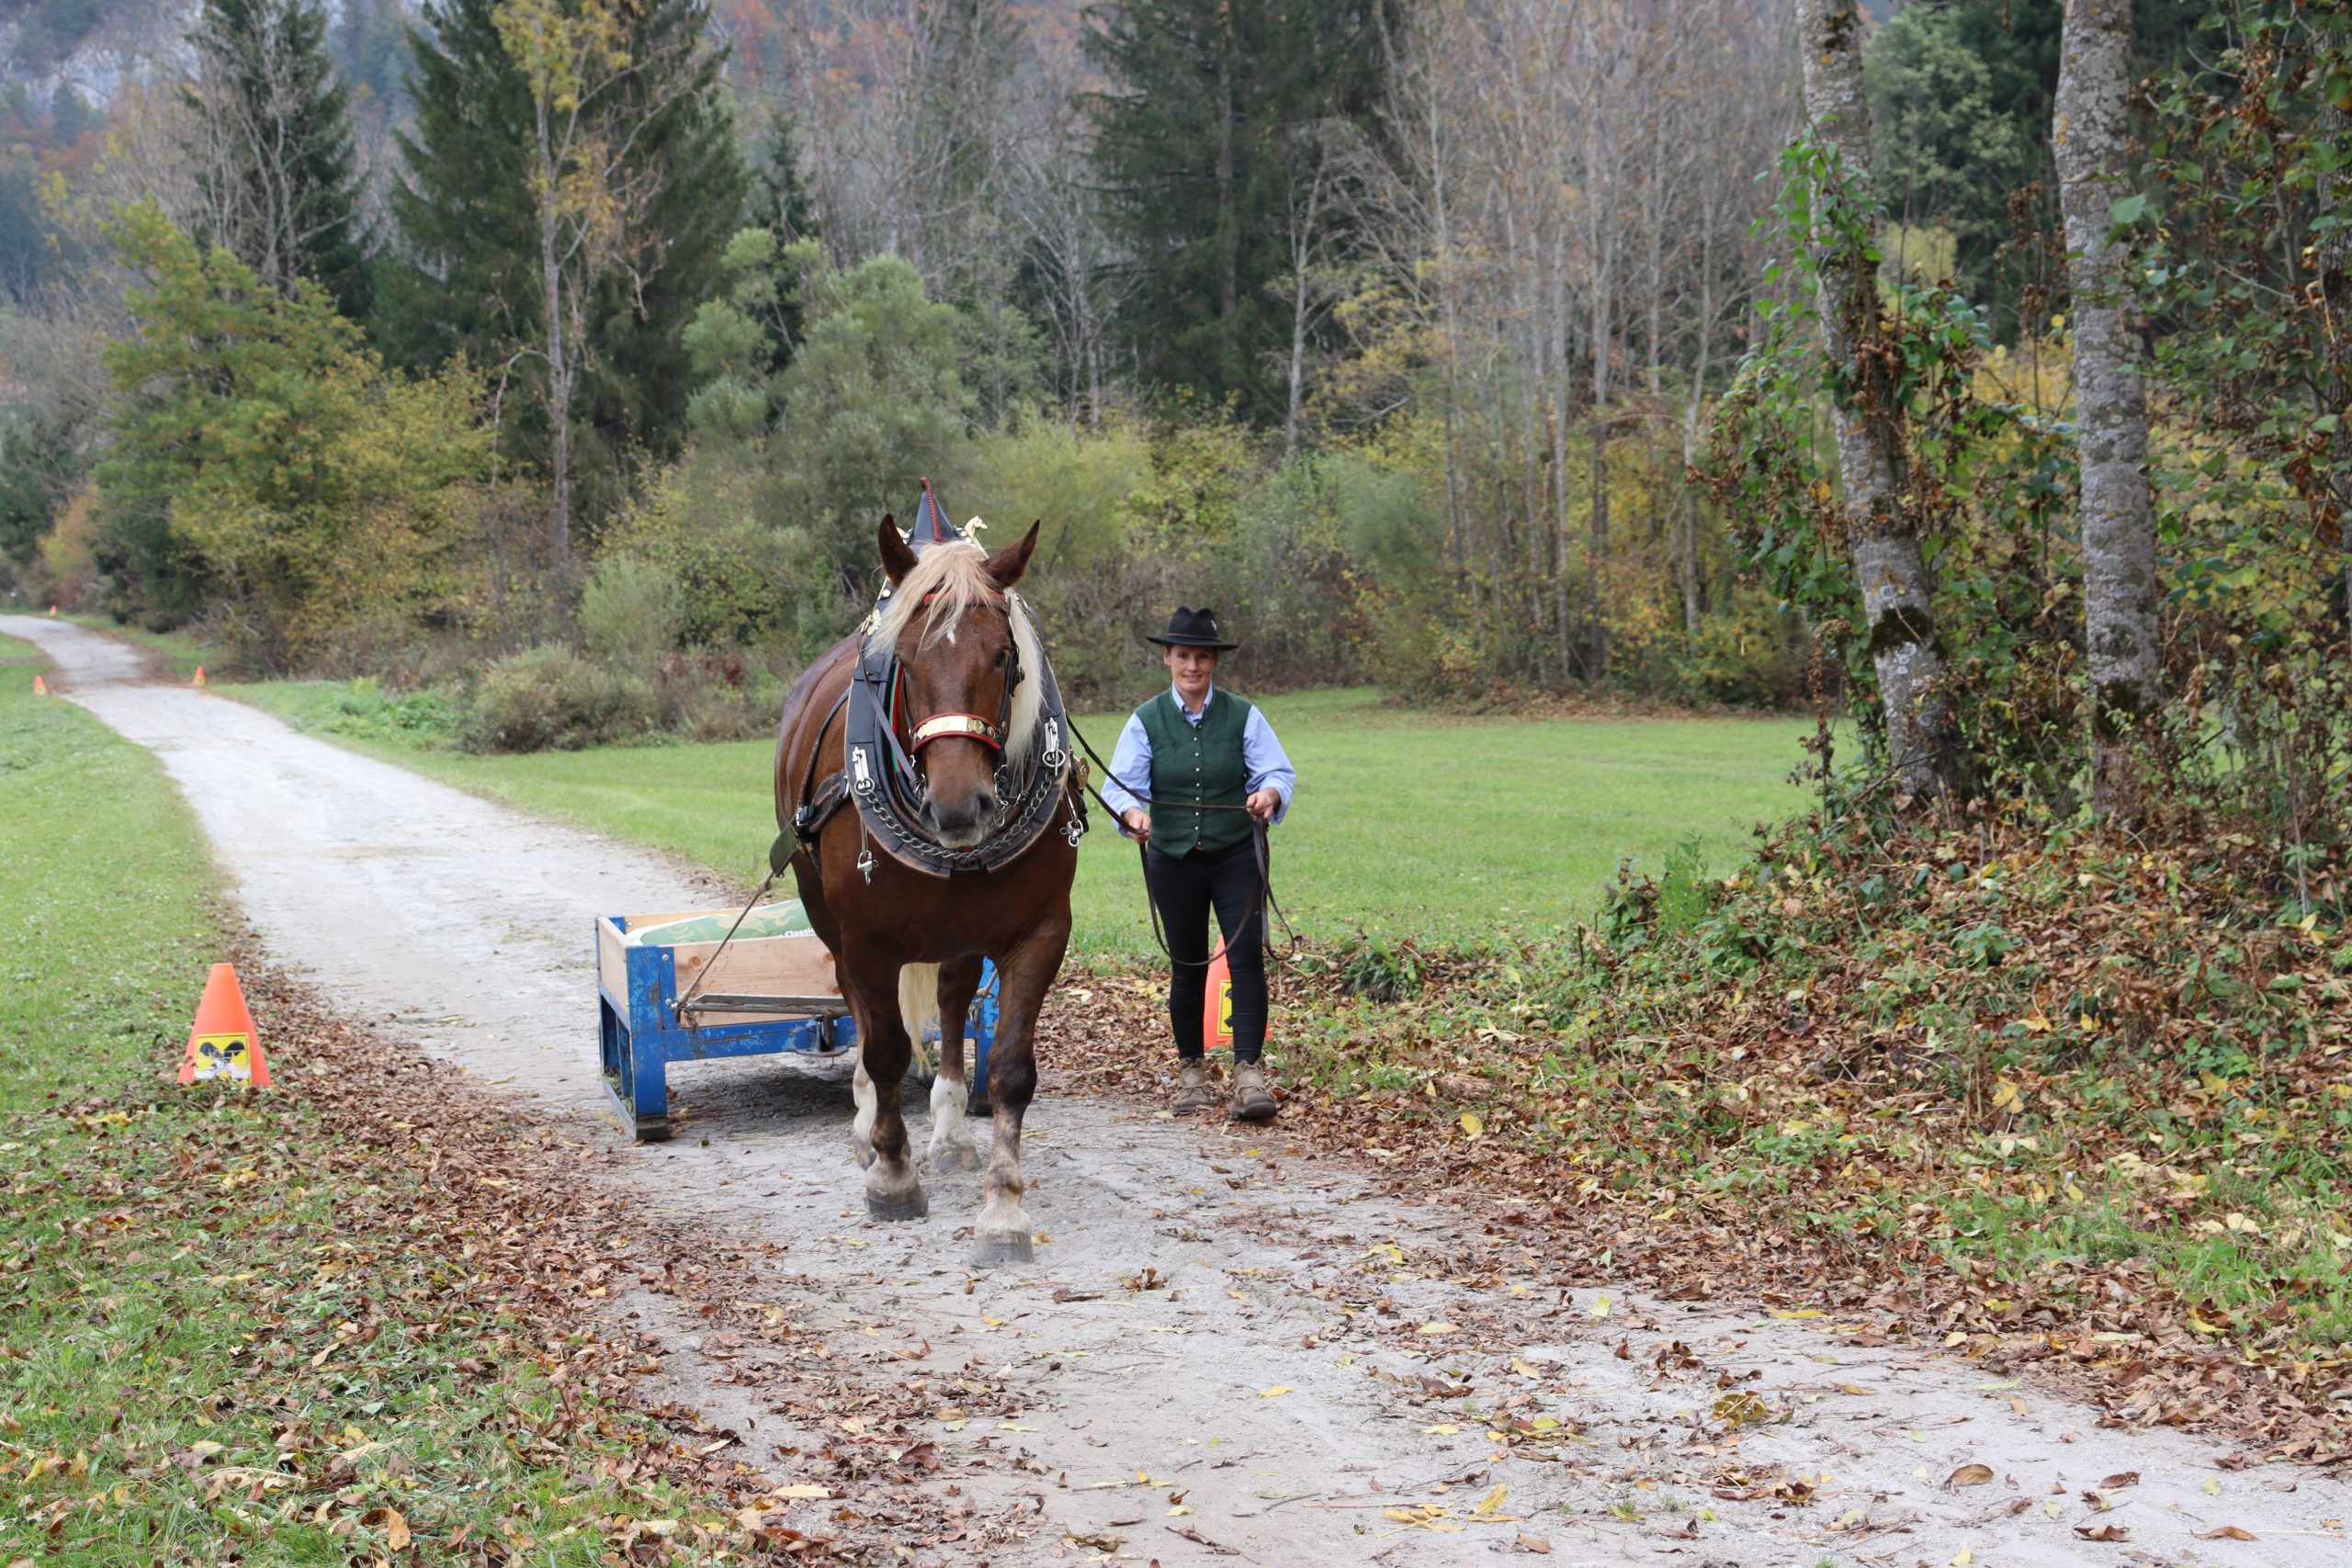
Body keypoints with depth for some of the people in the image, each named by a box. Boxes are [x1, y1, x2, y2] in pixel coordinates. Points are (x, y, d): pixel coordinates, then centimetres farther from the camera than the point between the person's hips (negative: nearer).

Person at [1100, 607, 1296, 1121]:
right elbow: (1120, 784, -7)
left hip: (1236, 855, -1)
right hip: (1173, 860, 1)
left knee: (1246, 958, -13)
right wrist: (1133, 813, -31)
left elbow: (1279, 770, -5)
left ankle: (1249, 1074, -14)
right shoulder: (1146, 721, 0)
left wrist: (1269, 793, -30)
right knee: (1187, 966, 8)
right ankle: (1191, 1069, 25)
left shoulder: (1243, 715, -1)